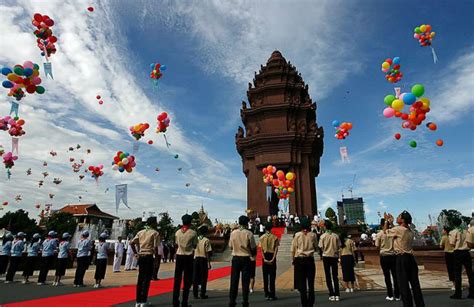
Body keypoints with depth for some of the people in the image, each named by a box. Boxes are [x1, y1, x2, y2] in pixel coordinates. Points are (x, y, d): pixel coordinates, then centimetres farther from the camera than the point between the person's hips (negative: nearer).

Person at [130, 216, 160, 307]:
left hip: (141, 256, 6)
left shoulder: (141, 232, 12)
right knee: (147, 279, 2)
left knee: (140, 278, 13)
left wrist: (135, 253, 12)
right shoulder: (155, 233, -7)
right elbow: (155, 247, -15)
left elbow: (131, 243, 8)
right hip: (149, 256, -6)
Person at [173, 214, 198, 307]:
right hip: (189, 257, -3)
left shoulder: (177, 232, 1)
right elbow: (195, 245, 1)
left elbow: (176, 244, 9)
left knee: (177, 279, 10)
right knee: (187, 280, 5)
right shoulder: (193, 233, -7)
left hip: (179, 256, 3)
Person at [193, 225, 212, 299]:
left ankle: (195, 294, 13)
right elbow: (207, 252, -11)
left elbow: (193, 250, 5)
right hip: (203, 259, -4)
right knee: (203, 277, 4)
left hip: (196, 259, 4)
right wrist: (209, 263, -5)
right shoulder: (206, 240, -9)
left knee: (196, 277, 10)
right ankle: (202, 294, 6)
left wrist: (193, 260, 13)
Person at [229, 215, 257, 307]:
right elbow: (253, 248, -4)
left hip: (235, 258, 2)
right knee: (245, 281, 6)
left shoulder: (233, 233, -3)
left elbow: (230, 246, 6)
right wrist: (253, 254, 16)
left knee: (234, 280, 9)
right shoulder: (248, 233, -10)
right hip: (246, 258, -2)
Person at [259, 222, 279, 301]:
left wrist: (264, 259, -10)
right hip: (272, 256, -1)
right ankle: (272, 295, 5)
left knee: (265, 276, 8)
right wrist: (273, 259, -13)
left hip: (265, 256, 1)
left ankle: (267, 295, 12)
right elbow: (276, 249, -10)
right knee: (272, 276, 4)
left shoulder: (262, 237, 0)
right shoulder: (274, 237, -3)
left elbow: (261, 249, -7)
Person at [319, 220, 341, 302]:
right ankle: (337, 295, 7)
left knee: (328, 276, 5)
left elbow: (321, 247, -7)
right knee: (335, 276, 10)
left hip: (326, 256, -2)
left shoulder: (323, 236, -8)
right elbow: (339, 246, 1)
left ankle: (332, 295, 4)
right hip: (334, 256, 2)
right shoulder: (336, 236, -3)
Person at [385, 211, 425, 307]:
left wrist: (386, 221, 14)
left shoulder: (398, 229, -12)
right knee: (415, 283, 12)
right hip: (411, 257, 8)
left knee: (404, 284, 0)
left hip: (402, 259, -8)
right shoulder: (410, 231, 12)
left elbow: (386, 231, 2)